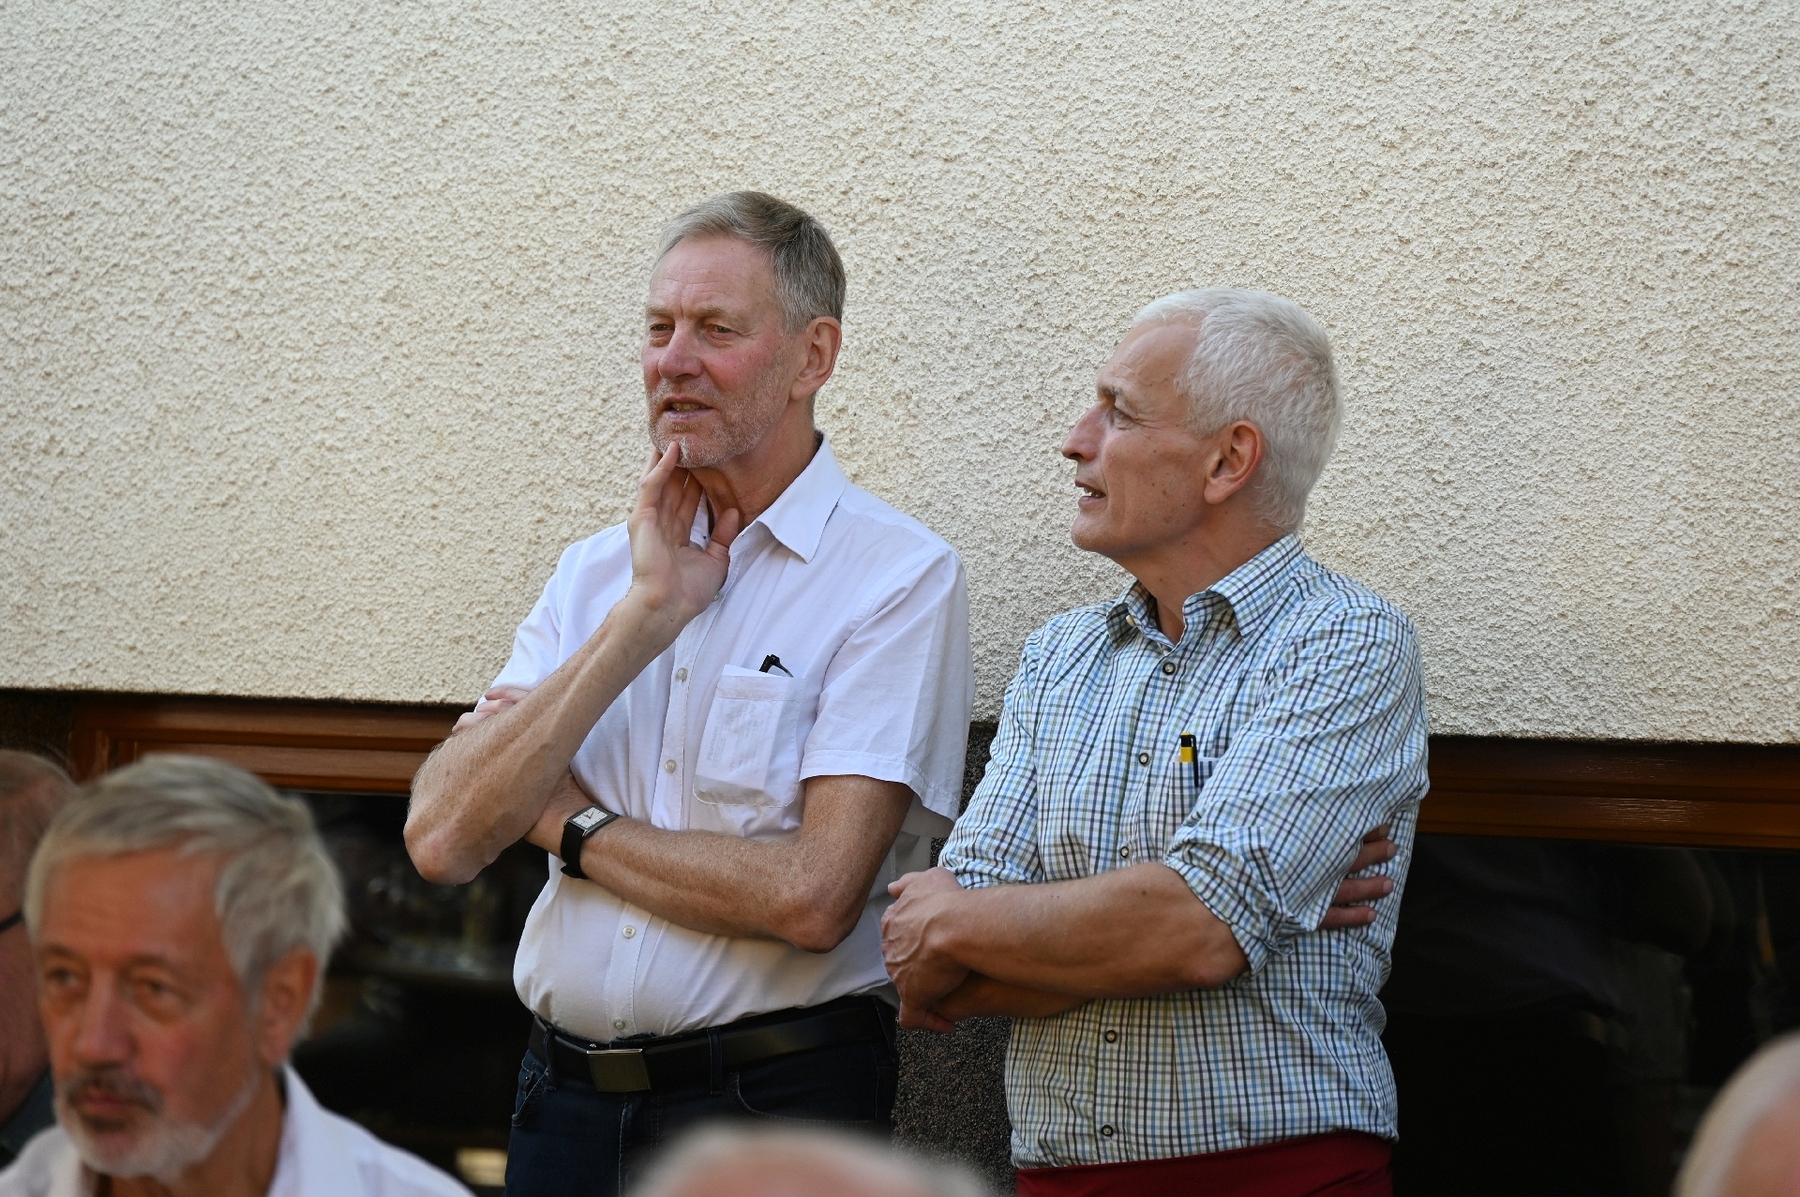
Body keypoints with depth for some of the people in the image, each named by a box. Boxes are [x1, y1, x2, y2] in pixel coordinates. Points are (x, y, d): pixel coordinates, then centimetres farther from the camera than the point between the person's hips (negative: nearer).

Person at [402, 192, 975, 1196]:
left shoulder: (901, 576, -8)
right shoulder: (599, 570, 9)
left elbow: (811, 895, -18)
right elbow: (443, 838, -5)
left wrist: (570, 827, -6)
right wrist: (644, 616, -10)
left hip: (774, 1110, -5)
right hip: (565, 1102, 5)